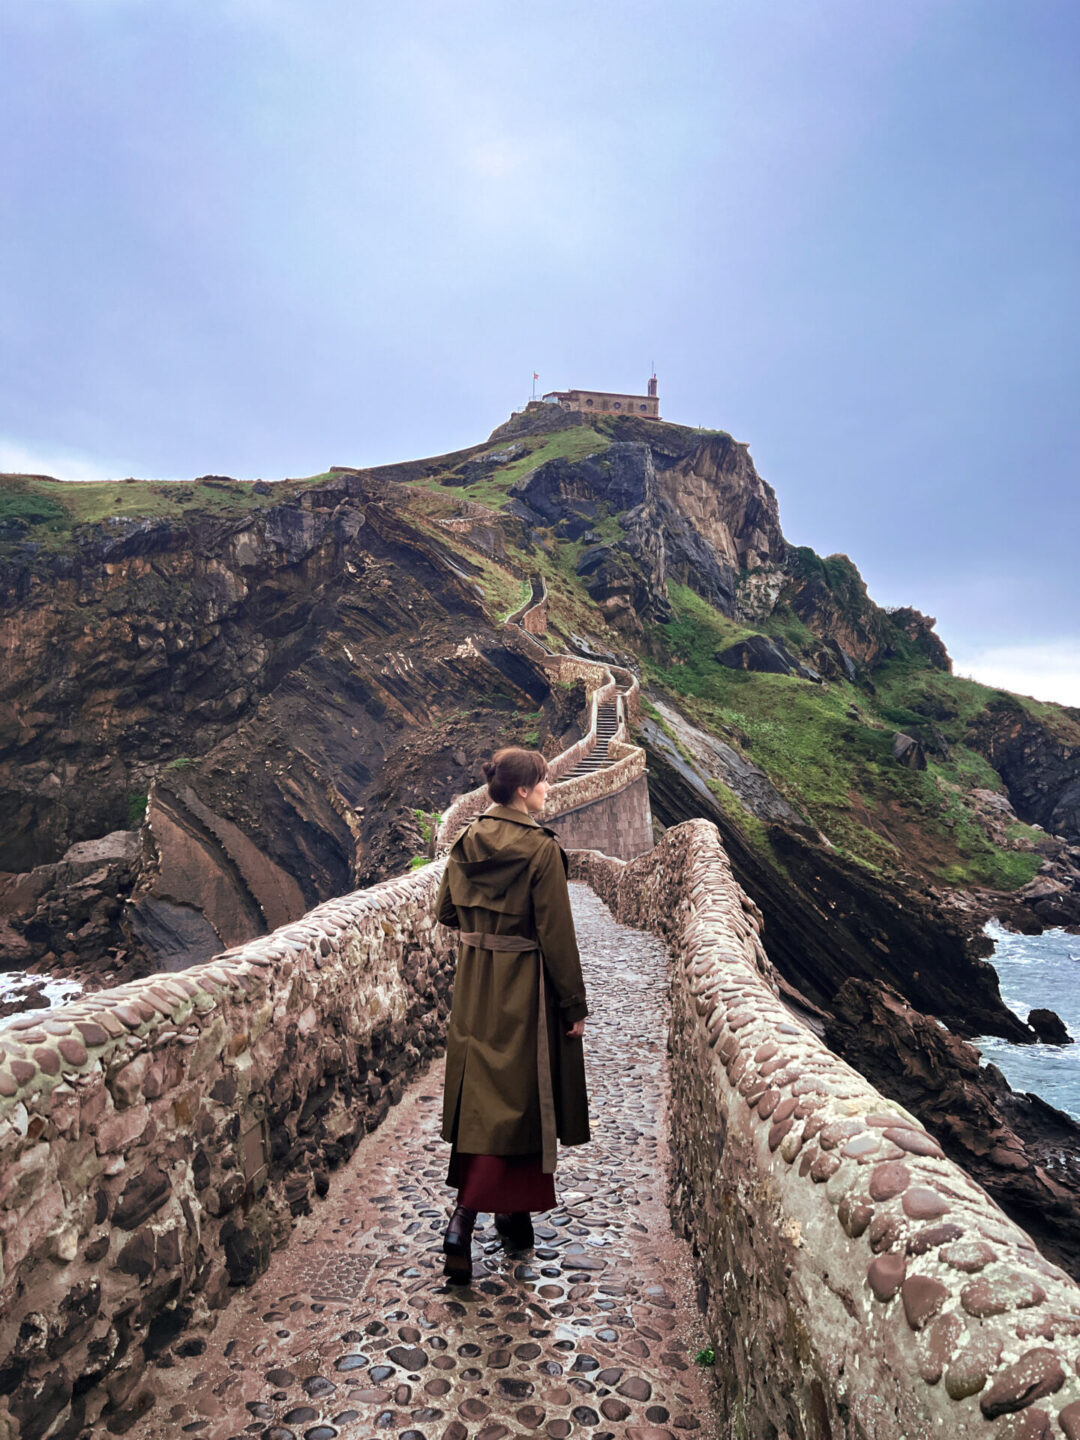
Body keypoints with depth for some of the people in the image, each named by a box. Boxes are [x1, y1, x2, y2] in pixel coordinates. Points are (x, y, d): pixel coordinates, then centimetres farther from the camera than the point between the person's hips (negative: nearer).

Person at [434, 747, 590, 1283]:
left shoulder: (466, 841, 1)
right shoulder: (541, 849, -17)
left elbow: (445, 911, 10)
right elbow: (556, 935, -16)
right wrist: (574, 1005, -8)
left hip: (473, 983, 6)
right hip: (523, 988, -6)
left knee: (478, 1090, 16)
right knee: (514, 1097, 6)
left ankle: (509, 1209, 31)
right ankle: (465, 1215, 3)